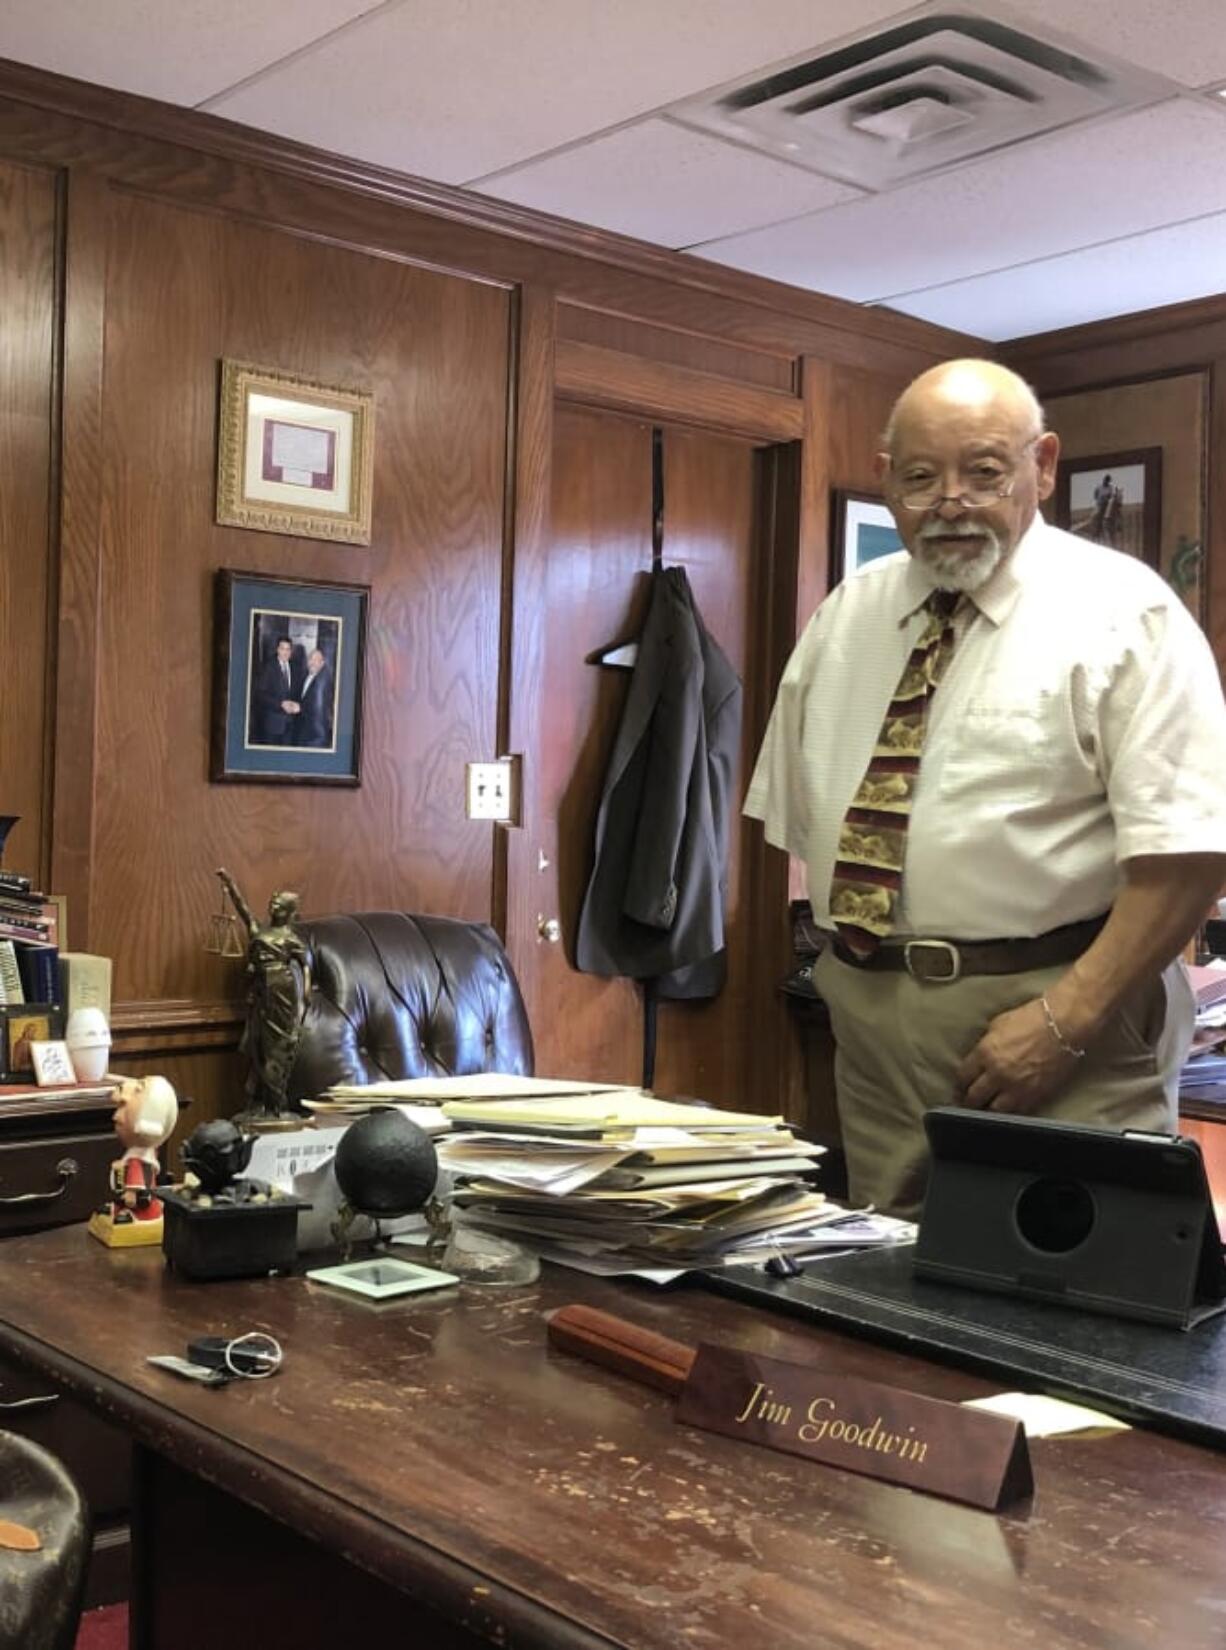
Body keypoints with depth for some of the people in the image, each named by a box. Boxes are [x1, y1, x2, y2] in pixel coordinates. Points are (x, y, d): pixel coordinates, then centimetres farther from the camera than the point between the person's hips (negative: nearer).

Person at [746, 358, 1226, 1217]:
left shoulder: (1119, 613, -6)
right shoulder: (847, 616, 11)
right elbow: (796, 816, 16)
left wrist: (1065, 1022, -19)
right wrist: (844, 969, 5)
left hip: (1055, 1013, -5)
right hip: (869, 1016, 5)